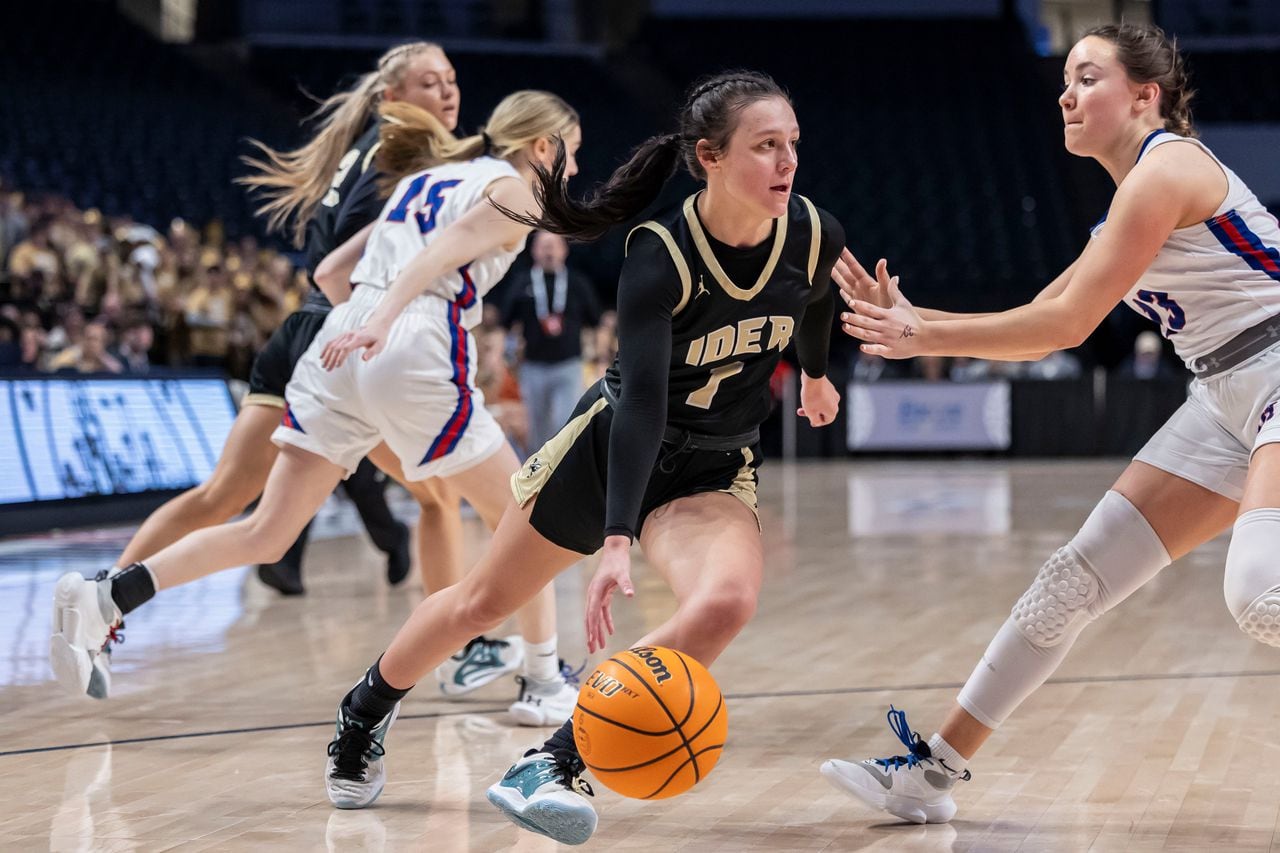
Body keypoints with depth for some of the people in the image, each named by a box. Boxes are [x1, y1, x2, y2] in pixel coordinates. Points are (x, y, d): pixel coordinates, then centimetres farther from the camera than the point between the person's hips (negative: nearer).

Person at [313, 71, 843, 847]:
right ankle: (364, 715, 43)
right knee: (483, 603, 13)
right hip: (611, 444, -2)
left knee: (725, 602, -31)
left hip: (714, 472, 2)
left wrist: (817, 374, 28)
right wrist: (616, 543, -45)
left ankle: (556, 766, -22)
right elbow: (642, 400, -35)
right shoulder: (659, 257, -27)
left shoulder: (813, 235, -16)